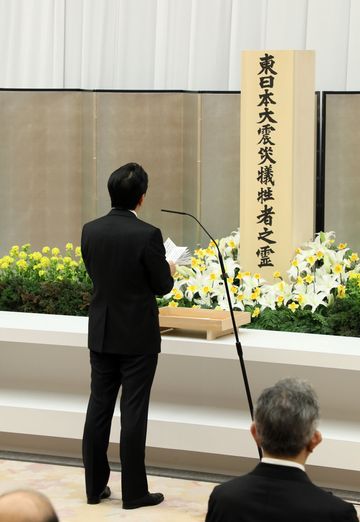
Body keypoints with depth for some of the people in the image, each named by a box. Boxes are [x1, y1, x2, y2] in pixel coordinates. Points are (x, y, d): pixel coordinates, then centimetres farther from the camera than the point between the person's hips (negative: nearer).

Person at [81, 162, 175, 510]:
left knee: (99, 407, 11)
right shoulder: (148, 235, -18)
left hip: (101, 334, 5)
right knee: (133, 412, 0)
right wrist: (169, 270, 13)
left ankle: (95, 486, 17)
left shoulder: (90, 231, -2)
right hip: (137, 337, -5)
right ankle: (134, 491, 6)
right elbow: (162, 286, -9)